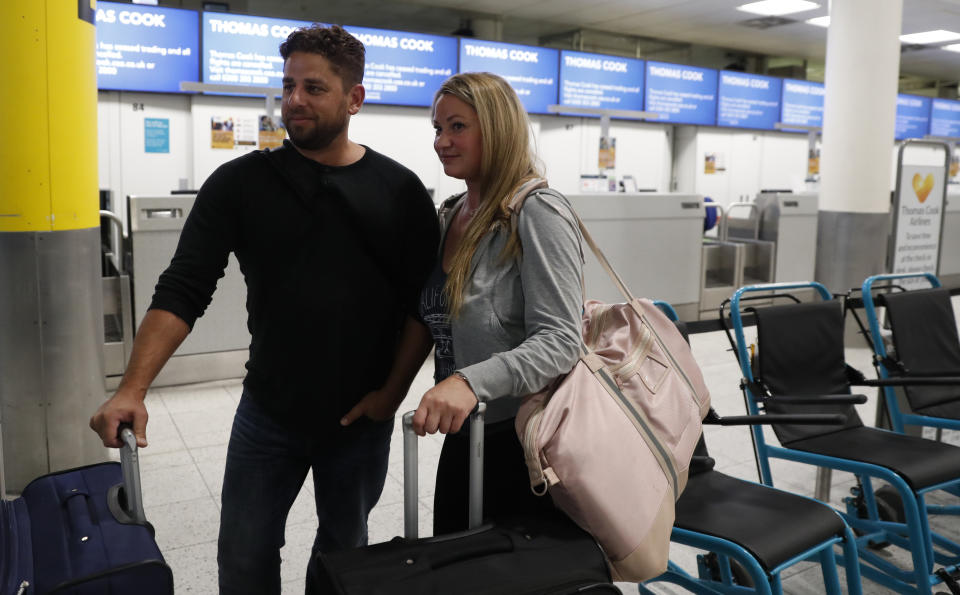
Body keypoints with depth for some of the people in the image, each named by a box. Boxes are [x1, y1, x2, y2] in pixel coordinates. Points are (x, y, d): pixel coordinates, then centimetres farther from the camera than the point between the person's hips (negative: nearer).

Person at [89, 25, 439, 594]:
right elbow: (183, 291, -9)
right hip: (268, 413, 0)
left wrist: (394, 388, -8)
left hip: (363, 417, 0)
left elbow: (423, 303, -2)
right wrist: (133, 388, -19)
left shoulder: (400, 190, -4)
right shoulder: (240, 183, -5)